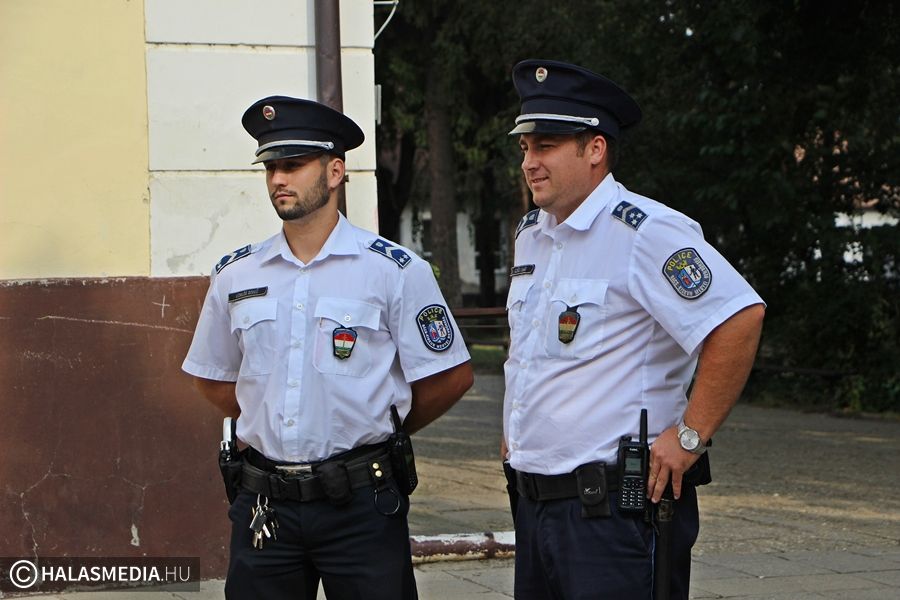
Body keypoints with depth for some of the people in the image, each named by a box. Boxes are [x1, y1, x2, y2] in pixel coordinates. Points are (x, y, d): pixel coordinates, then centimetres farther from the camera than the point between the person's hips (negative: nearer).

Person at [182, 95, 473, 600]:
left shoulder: (395, 270, -4)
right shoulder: (236, 275, 7)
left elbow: (451, 376, 0)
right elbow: (214, 378, 21)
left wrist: (373, 435, 7)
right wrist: (274, 428, 12)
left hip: (360, 503, -3)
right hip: (265, 503, 3)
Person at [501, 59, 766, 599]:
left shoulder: (644, 232, -14)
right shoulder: (531, 235, 14)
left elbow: (739, 318, -23)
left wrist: (691, 435, -19)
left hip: (615, 509, -9)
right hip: (535, 506, 9)